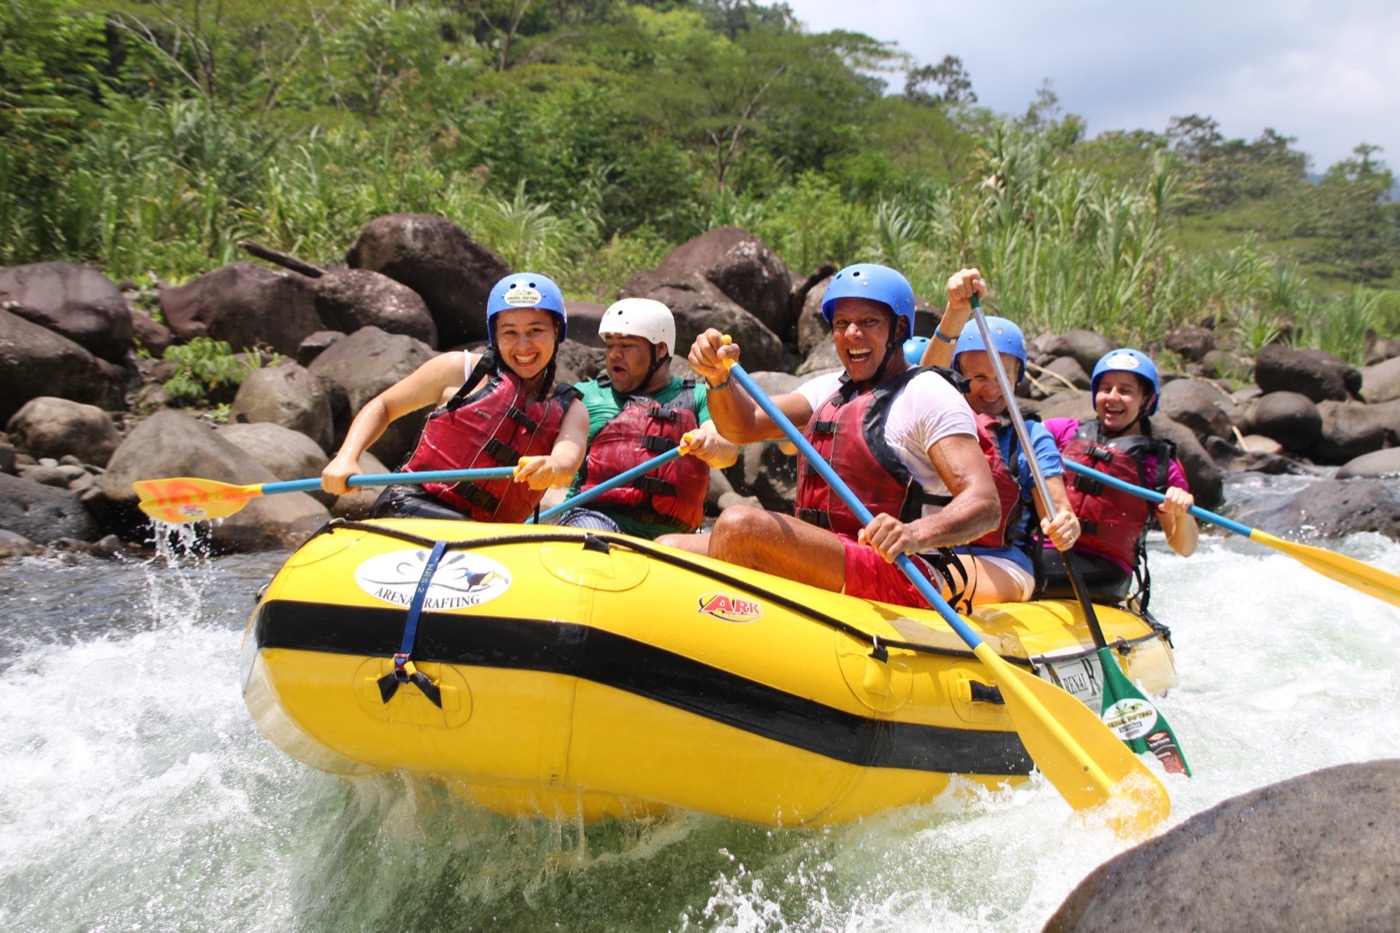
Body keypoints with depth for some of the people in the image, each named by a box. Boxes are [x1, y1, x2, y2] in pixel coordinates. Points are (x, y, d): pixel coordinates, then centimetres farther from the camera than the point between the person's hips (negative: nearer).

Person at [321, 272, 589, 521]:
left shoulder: (571, 411, 11)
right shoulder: (460, 369, 7)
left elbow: (569, 458, -12)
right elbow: (382, 407, 15)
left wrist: (552, 467, -37)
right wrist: (346, 458, -3)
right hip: (410, 508, -5)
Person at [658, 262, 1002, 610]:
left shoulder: (926, 393, -4)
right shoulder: (832, 389, 19)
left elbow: (985, 504, -15)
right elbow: (745, 427, 7)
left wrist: (916, 534, -35)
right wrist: (719, 377, -14)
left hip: (898, 577, -8)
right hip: (816, 573, 8)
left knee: (741, 525, -29)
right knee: (669, 549, -6)